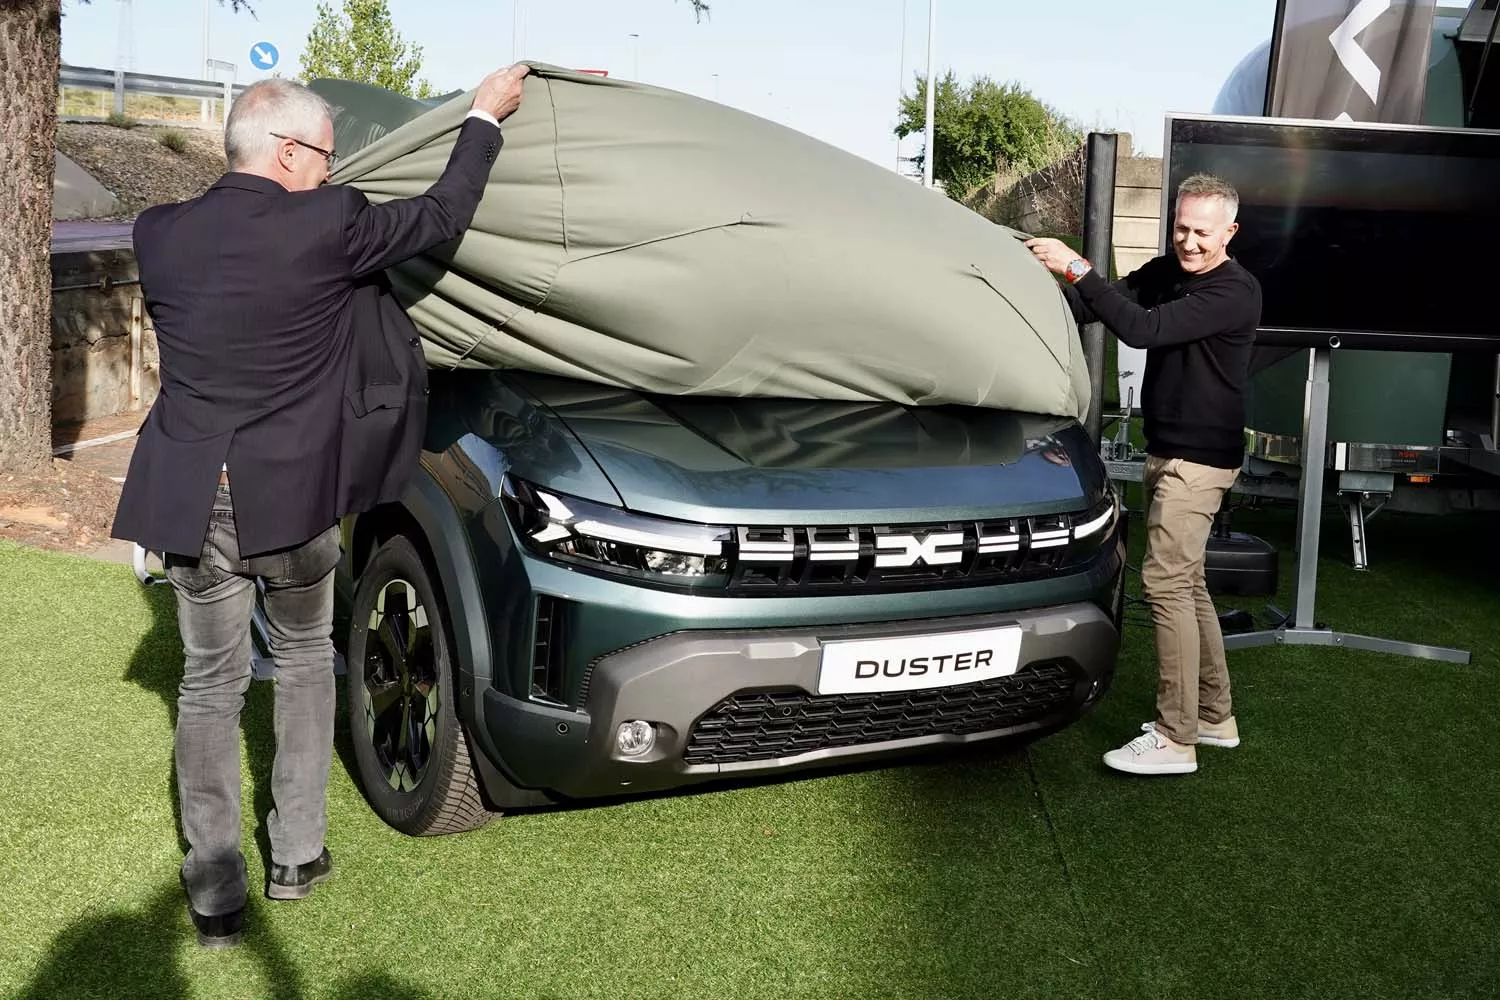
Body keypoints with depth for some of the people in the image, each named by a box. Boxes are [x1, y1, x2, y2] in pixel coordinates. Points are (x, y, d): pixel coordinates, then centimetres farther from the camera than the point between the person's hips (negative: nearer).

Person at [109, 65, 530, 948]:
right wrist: (486, 117, 13)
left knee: (211, 684, 13)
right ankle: (298, 855, 27)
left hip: (188, 501, 3)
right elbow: (443, 217, 0)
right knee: (306, 661, 19)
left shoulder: (160, 234, 0)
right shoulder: (326, 225, -13)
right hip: (289, 496, -3)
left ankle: (216, 895, 16)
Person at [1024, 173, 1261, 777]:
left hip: (1198, 459, -9)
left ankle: (1175, 740, -6)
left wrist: (1076, 268, -29)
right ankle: (1214, 716, 26)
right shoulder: (1165, 272, 9)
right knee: (1185, 583, 14)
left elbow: (1144, 329, -29)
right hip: (1167, 451, 9)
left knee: (1166, 582, -12)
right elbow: (1089, 308, 4)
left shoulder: (1235, 292, -17)